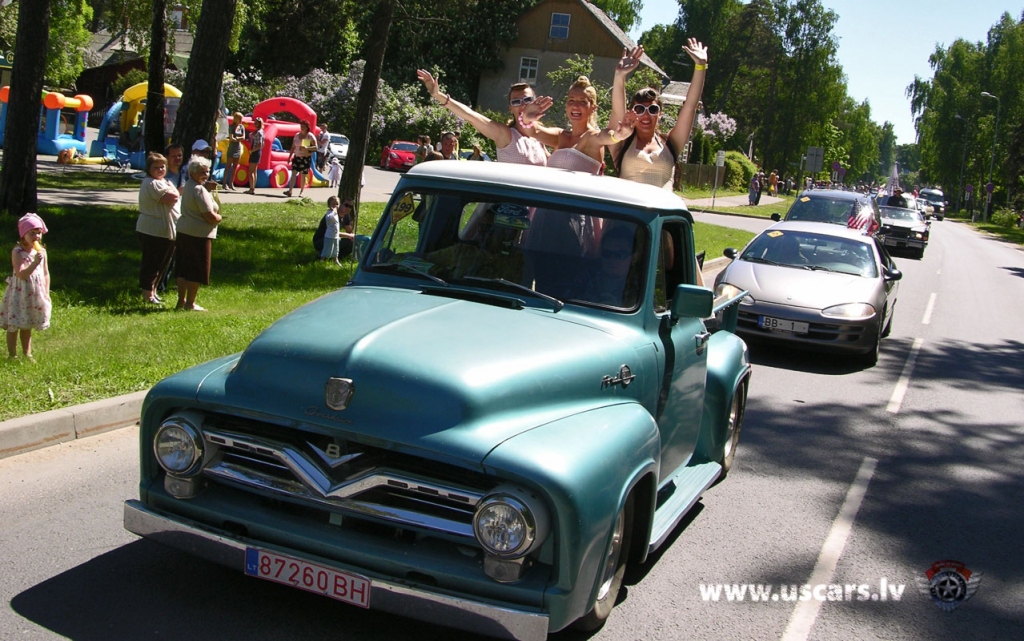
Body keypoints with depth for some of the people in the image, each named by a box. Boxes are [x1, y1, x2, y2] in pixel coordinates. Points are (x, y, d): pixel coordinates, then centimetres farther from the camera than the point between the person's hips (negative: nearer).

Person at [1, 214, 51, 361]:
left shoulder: (42, 252, 2)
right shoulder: (17, 252, -15)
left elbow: (46, 274, 9)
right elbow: (21, 274, -23)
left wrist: (46, 293, 6)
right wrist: (35, 263, -32)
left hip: (35, 295, 5)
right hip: (19, 294, -5)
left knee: (27, 327, 17)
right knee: (13, 326, 4)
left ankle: (27, 354, 26)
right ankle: (12, 355, 13)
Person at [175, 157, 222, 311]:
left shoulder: (188, 186, 11)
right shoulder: (200, 190, -17)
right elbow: (210, 216, -21)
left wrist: (208, 188, 7)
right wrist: (218, 217, 1)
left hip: (184, 232, 9)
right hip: (199, 235, -9)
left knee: (183, 269, 13)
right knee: (197, 271, 0)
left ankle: (181, 301, 20)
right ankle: (190, 304, 6)